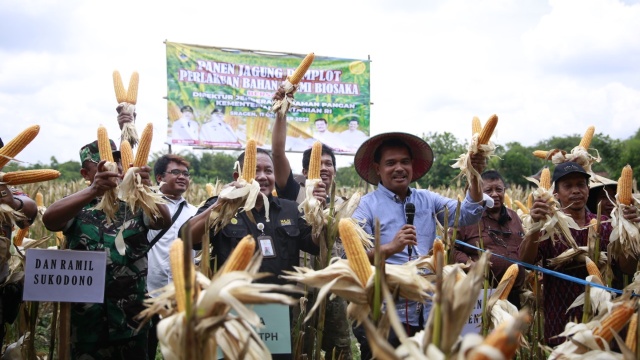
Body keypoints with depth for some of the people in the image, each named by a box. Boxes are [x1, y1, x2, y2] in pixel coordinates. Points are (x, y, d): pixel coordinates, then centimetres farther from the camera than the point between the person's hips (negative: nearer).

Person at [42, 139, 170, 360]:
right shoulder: (77, 207, 0)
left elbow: (164, 221, -18)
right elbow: (49, 220, -21)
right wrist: (93, 191, -39)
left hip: (131, 321, 0)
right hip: (86, 321, 0)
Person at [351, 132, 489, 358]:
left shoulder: (427, 200, 11)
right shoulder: (367, 205, -3)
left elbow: (466, 215, 0)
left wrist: (475, 178, -13)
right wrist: (390, 248, -27)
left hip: (427, 312, 5)